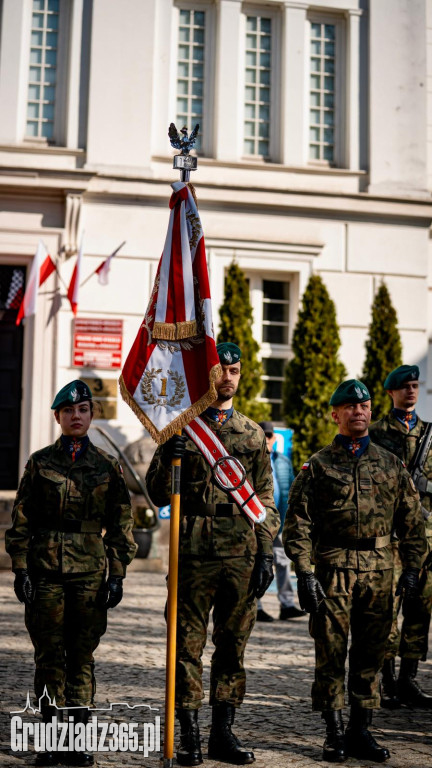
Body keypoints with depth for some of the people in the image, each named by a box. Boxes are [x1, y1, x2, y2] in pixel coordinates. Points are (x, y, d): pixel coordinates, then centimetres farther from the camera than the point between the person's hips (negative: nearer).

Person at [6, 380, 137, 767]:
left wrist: (117, 574, 1)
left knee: (82, 655, 4)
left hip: (90, 571, 0)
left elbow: (121, 525, 7)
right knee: (49, 654, 2)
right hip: (46, 570, 0)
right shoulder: (40, 463, 4)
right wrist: (21, 568, -3)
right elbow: (21, 520, 4)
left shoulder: (108, 466, 6)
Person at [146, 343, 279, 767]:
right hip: (194, 551, -2)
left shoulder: (253, 434, 12)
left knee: (233, 644, 8)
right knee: (187, 644, 0)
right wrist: (168, 460, -17)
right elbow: (159, 495, 2)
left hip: (242, 555, 3)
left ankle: (223, 732, 18)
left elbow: (266, 501, 12)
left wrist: (266, 554, 5)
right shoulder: (181, 429, 4)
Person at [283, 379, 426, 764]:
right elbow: (298, 522, -1)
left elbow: (412, 520, 13)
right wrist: (304, 572, -9)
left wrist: (412, 568, 6)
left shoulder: (391, 464, 12)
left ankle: (361, 730, 18)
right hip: (334, 568, -3)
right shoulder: (319, 465, 3)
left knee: (371, 652, 7)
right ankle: (335, 732, 10)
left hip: (379, 569, 3)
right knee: (331, 651, -1)